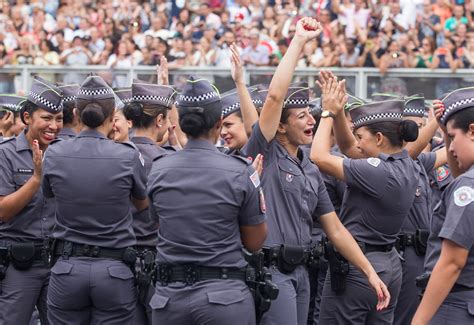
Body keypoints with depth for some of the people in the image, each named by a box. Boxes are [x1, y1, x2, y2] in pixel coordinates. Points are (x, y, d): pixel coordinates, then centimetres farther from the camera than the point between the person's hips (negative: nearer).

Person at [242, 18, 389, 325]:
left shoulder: (311, 171, 17)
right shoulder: (265, 153, -4)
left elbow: (336, 229, 18)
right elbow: (275, 95, -17)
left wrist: (370, 271, 11)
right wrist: (299, 41, -13)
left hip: (301, 270, 8)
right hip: (271, 269, -8)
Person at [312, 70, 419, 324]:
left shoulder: (379, 172, -22)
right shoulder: (404, 163, 6)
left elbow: (319, 157, -20)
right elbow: (347, 147, 15)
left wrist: (328, 112, -9)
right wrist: (338, 112, 2)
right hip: (389, 265, 9)